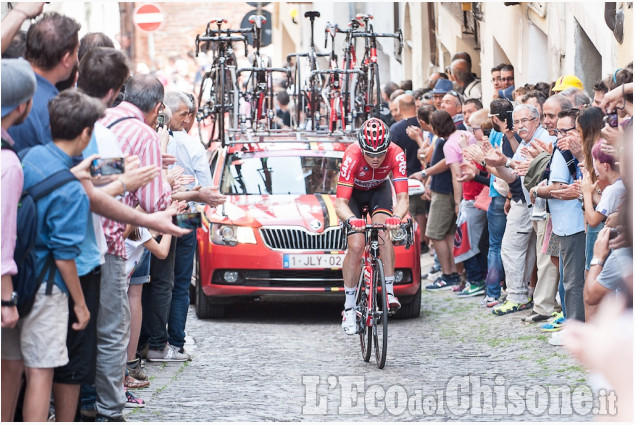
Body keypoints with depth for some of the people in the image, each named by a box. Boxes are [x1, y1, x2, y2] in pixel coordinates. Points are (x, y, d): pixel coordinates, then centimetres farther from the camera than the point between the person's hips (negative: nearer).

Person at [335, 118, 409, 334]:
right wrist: (351, 219, -60)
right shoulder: (352, 156, -37)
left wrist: (397, 217, -56)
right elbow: (340, 203, -39)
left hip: (379, 189, 1)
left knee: (383, 233, -27)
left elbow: (403, 198, -34)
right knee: (356, 246, -16)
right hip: (354, 192, -1)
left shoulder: (396, 155, -33)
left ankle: (389, 292, -23)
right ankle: (349, 308, -7)